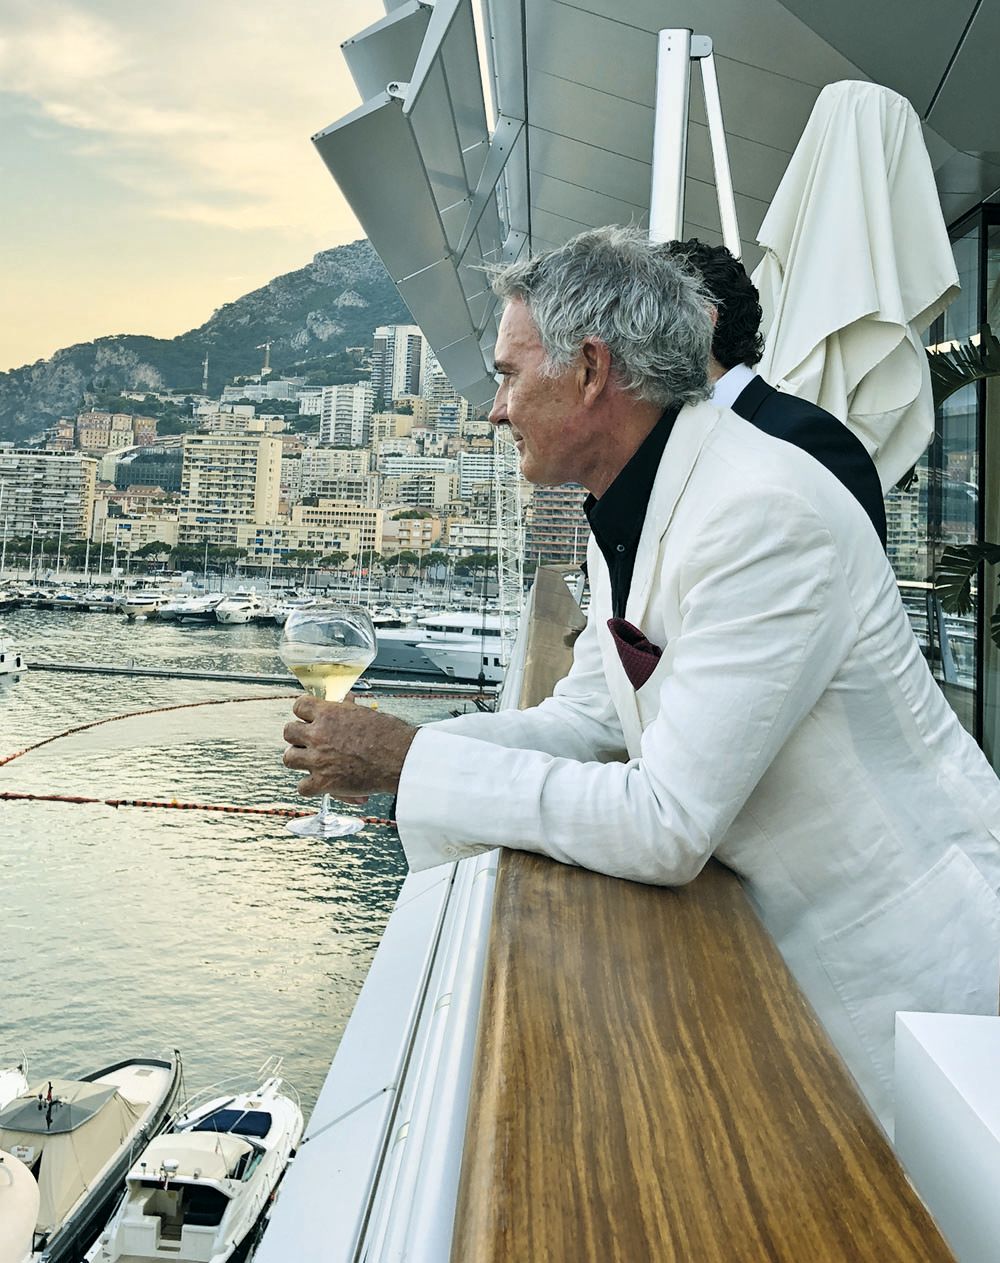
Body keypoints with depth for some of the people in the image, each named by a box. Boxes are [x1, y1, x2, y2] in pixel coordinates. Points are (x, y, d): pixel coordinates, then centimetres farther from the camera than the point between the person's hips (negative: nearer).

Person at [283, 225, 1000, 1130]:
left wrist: (408, 761, -24)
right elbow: (587, 716, 7)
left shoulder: (766, 515, -29)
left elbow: (666, 824, -31)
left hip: (901, 968, -8)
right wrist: (385, 752, -7)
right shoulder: (629, 514, 1)